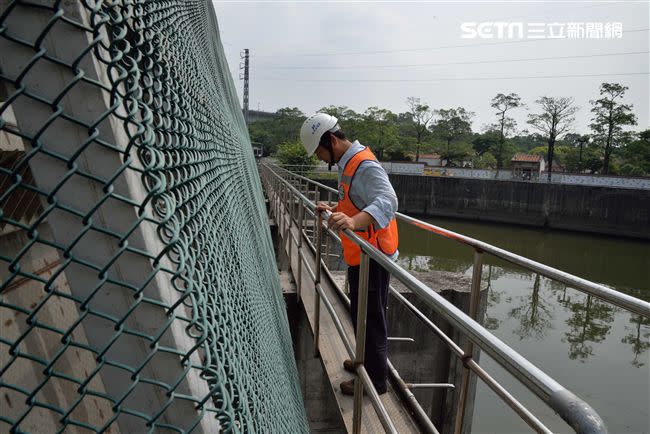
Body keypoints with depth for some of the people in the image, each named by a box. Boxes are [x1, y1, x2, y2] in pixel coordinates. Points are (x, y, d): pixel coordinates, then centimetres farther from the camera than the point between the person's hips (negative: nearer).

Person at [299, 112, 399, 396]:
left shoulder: (365, 165, -21)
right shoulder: (348, 163, 13)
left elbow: (387, 201, -37)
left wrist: (354, 221, -53)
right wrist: (334, 210, 15)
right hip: (360, 255, 10)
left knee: (370, 317, 2)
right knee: (361, 313, 23)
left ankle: (376, 380, 18)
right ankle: (367, 362, 41)